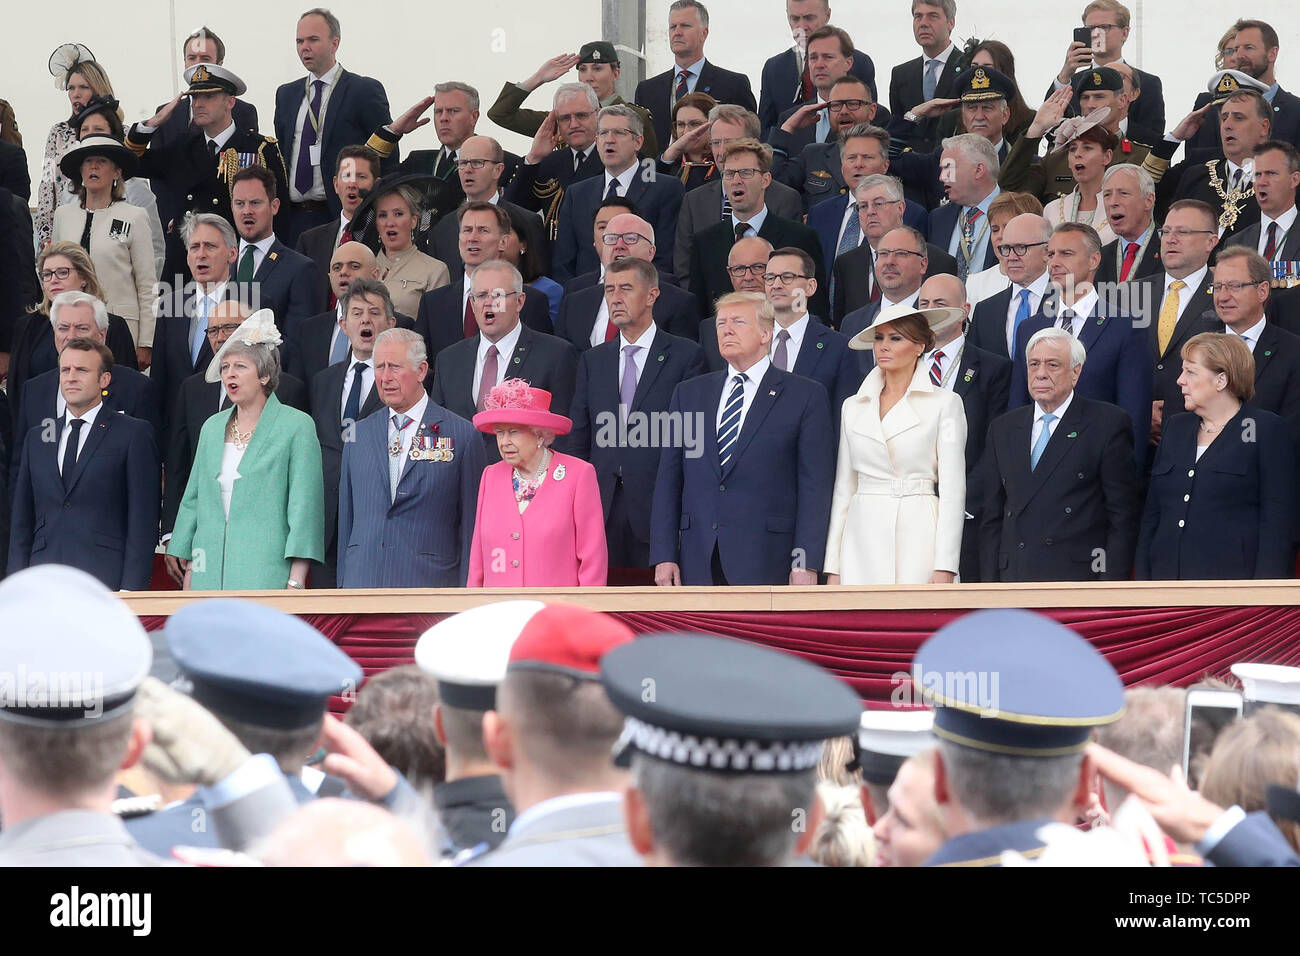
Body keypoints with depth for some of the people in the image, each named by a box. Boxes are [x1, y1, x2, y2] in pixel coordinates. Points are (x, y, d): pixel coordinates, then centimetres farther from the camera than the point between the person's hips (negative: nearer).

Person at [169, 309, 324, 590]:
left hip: (266, 575, -5)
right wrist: (189, 570, 14)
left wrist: (296, 582, -11)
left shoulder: (297, 426, -1)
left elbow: (304, 506, -5)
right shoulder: (212, 427, 17)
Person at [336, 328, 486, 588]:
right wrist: (342, 585, 11)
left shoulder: (462, 435, 1)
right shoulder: (359, 434, 14)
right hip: (363, 582, 3)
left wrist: (466, 593, -4)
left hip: (429, 585, -3)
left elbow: (469, 526, 1)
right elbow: (346, 517, 17)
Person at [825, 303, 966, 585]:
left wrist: (944, 567, -11)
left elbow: (953, 488, -2)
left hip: (918, 534, -3)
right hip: (864, 538, 3)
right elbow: (843, 487, 15)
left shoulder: (944, 403, 3)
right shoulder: (853, 407, 14)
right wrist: (833, 566, 8)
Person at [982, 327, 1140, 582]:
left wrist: (1112, 586, -8)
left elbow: (1122, 517, -1)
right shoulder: (1003, 429, 18)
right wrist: (990, 584, 7)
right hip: (1014, 577, 4)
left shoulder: (1107, 424, 3)